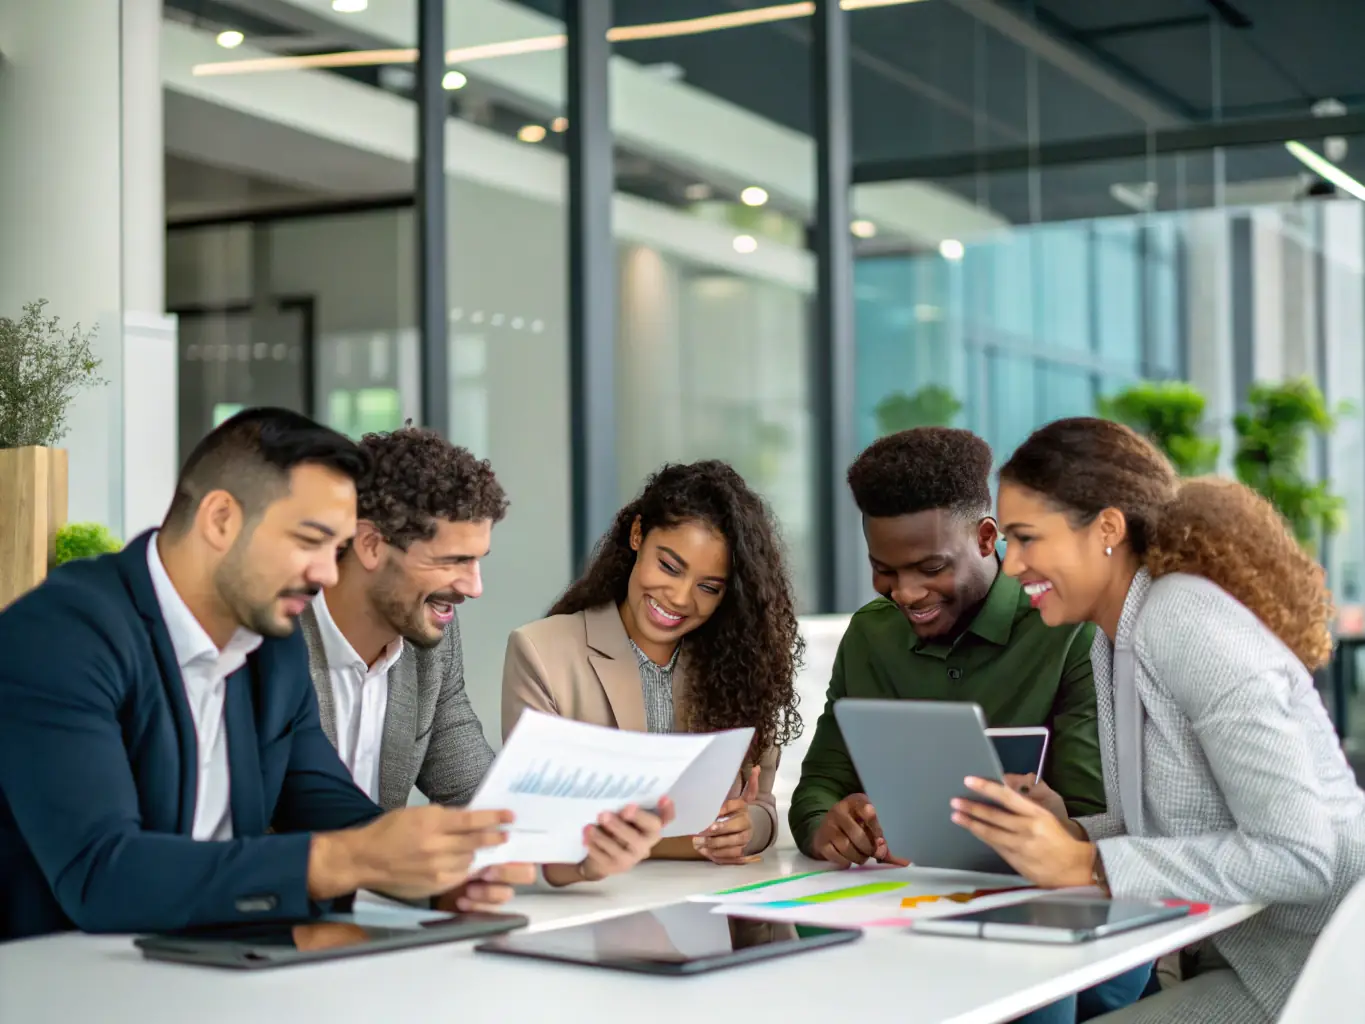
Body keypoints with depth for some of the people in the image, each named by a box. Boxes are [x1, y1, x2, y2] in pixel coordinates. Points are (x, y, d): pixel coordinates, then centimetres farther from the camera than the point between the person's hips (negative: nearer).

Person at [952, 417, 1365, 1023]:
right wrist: (1070, 833, -6)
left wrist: (1086, 867, -25)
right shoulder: (1117, 640, 8)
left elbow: (1297, 853, -25)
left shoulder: (1185, 621, -19)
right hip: (1242, 955, 8)